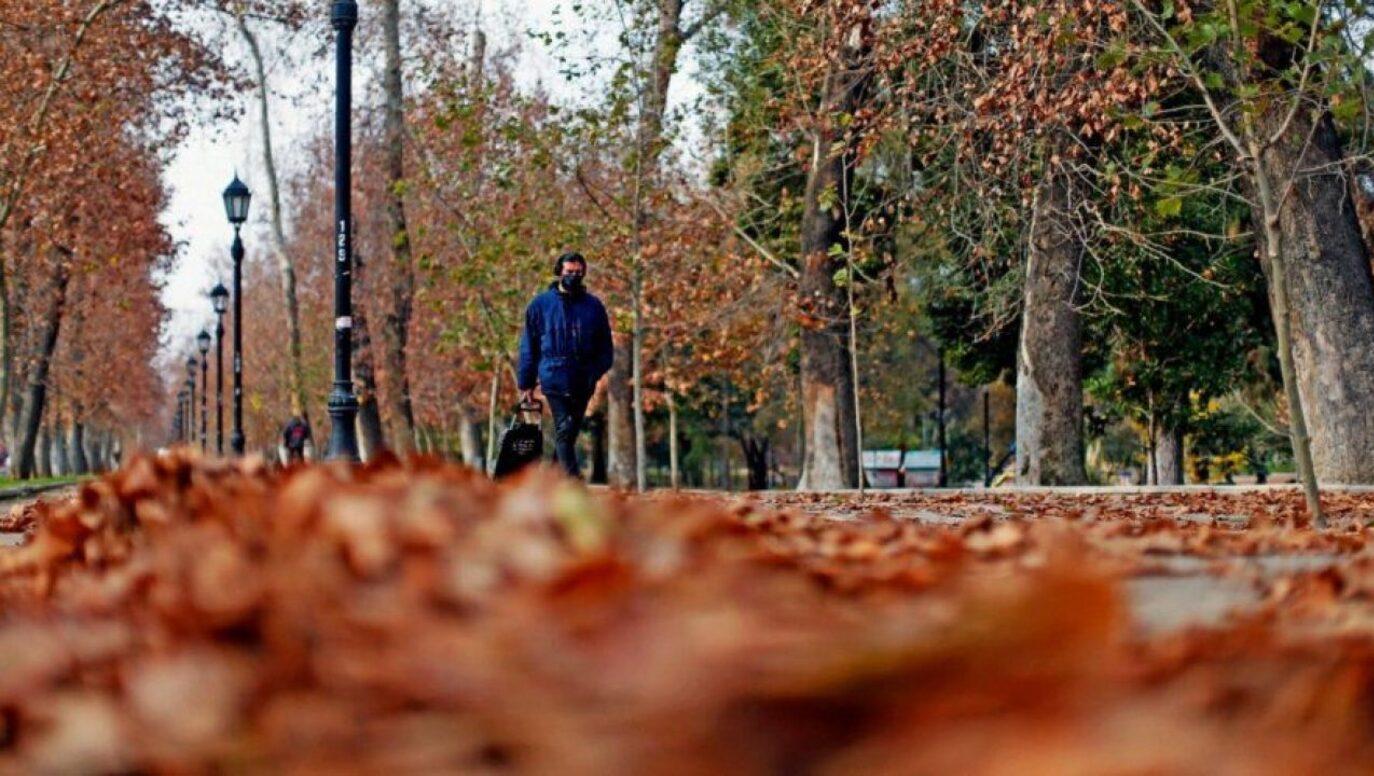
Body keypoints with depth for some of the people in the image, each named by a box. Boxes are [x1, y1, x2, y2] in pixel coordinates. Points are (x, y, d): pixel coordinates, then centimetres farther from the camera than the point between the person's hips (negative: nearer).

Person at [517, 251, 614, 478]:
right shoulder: (541, 304, 5)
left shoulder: (594, 306, 10)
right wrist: (526, 384, 3)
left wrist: (595, 372, -4)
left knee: (570, 433, 10)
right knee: (564, 429, -14)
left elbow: (605, 348, 13)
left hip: (583, 383, 3)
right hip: (554, 380, -3)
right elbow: (528, 347, 7)